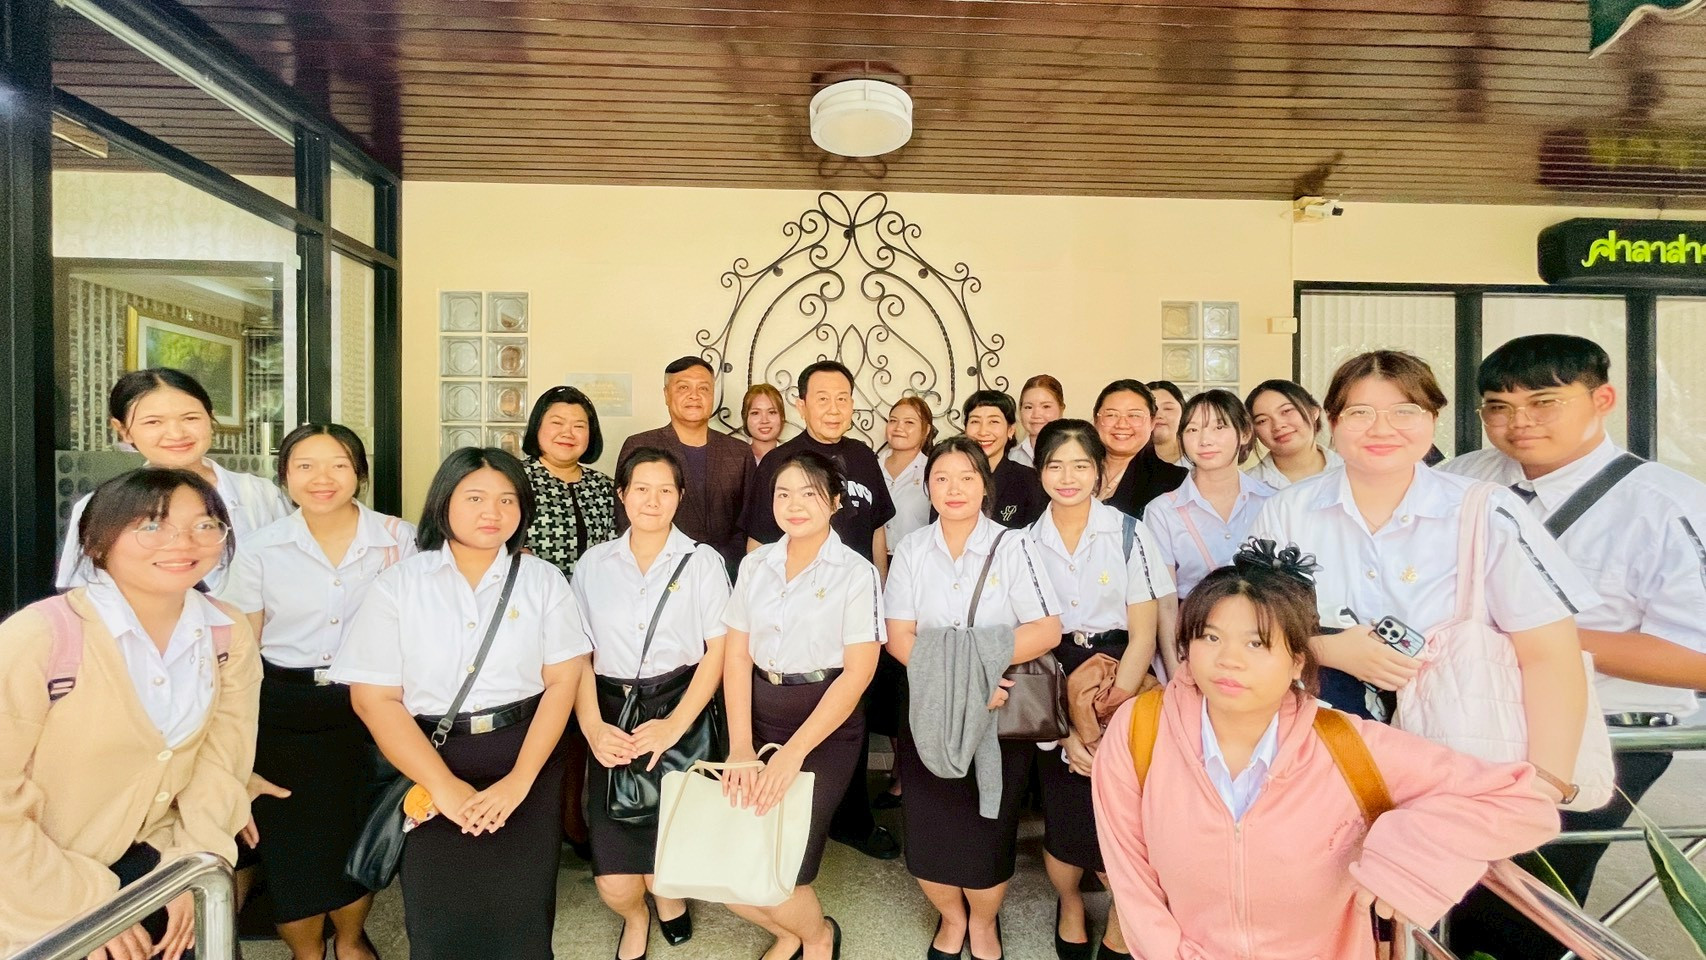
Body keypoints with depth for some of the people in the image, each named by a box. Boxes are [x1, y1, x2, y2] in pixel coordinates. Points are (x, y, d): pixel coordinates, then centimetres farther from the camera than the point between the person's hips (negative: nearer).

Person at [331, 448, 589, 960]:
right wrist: (445, 786, -12)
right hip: (430, 766, 0)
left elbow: (563, 681, -3)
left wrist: (519, 780, -13)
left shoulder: (544, 580, 1)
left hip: (526, 762, 0)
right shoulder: (397, 584, -1)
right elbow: (373, 698, -5)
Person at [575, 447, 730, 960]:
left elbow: (719, 649, -5)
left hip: (679, 708, -1)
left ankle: (667, 890, 35)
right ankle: (634, 916, 34)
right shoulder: (594, 563, 7)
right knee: (614, 884, -4)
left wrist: (675, 725, -15)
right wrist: (592, 726, -11)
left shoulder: (701, 560, 0)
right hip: (612, 712, 2)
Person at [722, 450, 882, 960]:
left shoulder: (856, 573, -9)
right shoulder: (755, 564, 4)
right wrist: (740, 746, -8)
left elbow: (858, 672, -13)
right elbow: (737, 656, 2)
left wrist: (793, 754, -17)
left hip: (827, 725, -4)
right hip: (760, 715, 4)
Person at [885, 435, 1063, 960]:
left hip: (1001, 714, -1)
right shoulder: (911, 550, -1)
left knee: (987, 829, 8)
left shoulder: (1012, 547, -6)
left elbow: (1047, 630, -13)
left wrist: (979, 657, -22)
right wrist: (953, 678, -21)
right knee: (928, 828, 8)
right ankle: (950, 917, 40)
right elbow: (899, 637, -8)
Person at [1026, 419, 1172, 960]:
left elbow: (1143, 636, -7)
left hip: (1121, 680, -1)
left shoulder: (1129, 534, -6)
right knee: (1063, 812, 2)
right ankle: (1069, 906, 35)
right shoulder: (1026, 542, -1)